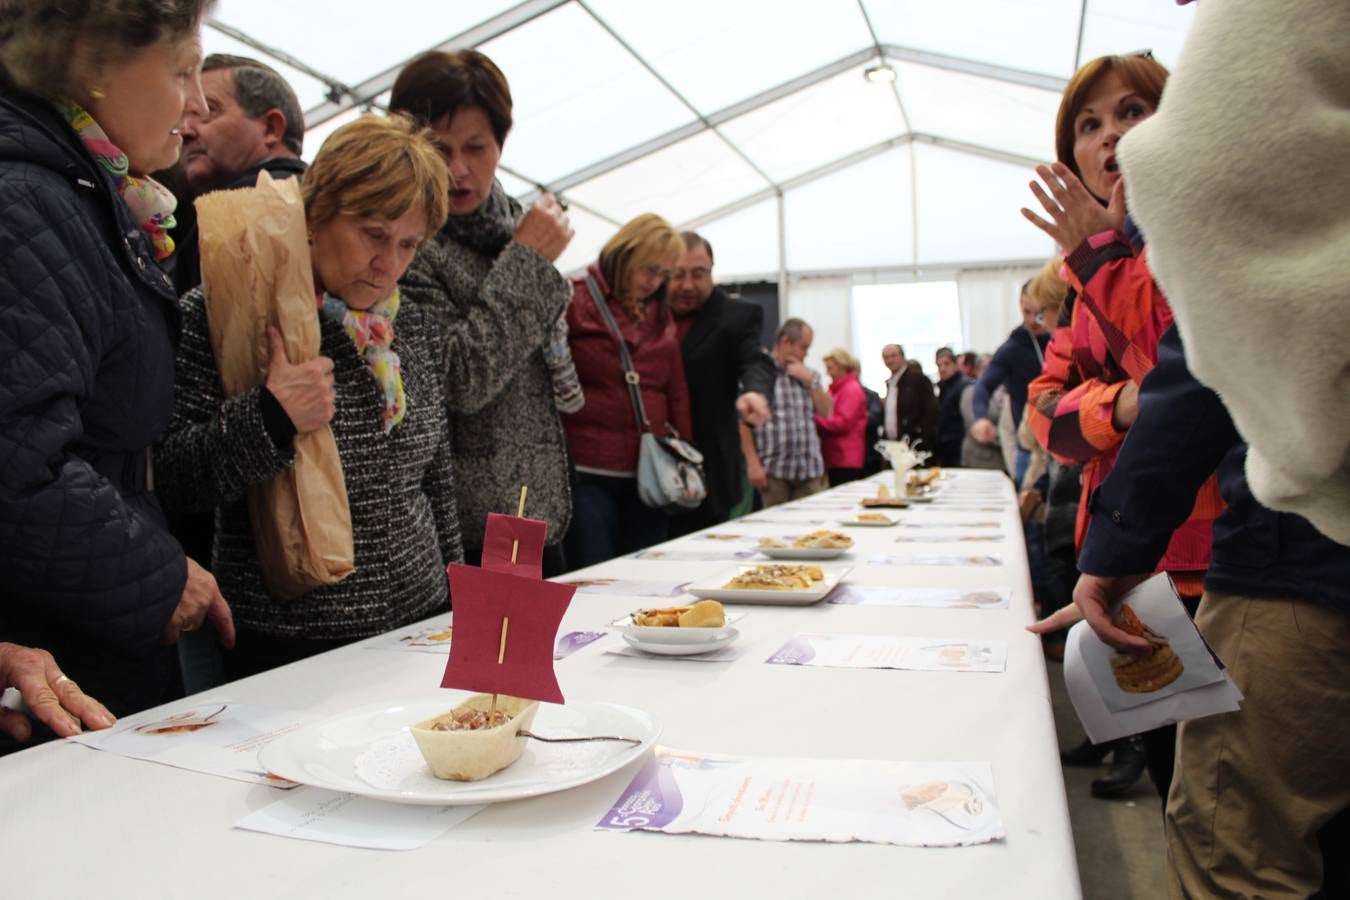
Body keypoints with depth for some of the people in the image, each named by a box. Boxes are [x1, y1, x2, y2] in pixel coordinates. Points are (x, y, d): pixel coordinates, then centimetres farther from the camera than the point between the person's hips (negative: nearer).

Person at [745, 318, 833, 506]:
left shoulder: (807, 375, 17)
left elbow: (826, 412, 12)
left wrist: (811, 381, -2)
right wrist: (753, 463, -13)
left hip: (810, 470, 5)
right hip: (773, 470, -5)